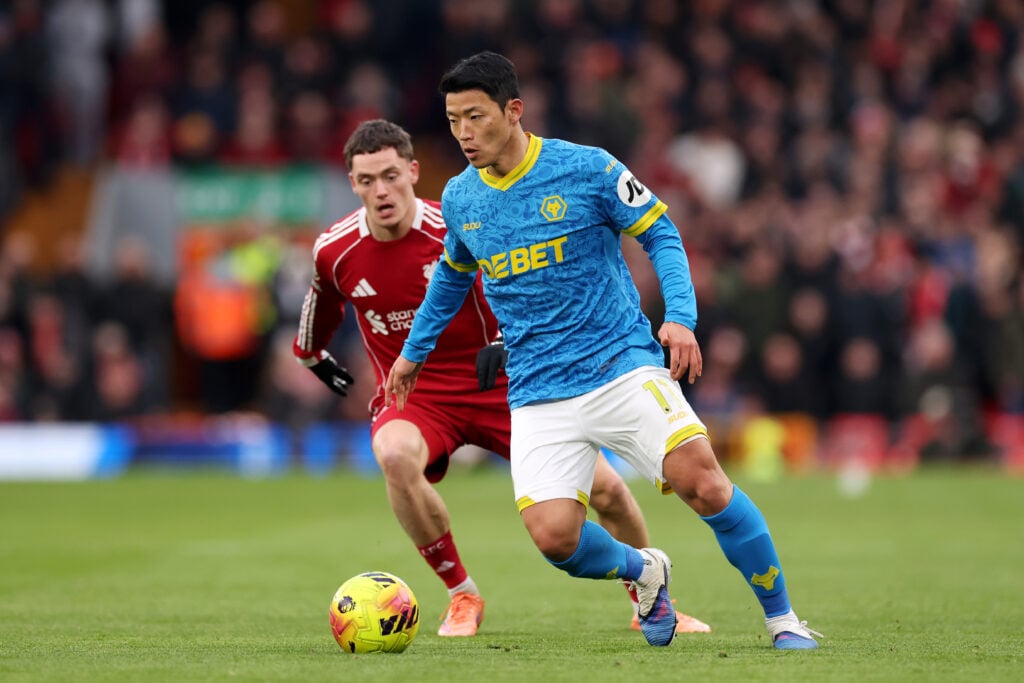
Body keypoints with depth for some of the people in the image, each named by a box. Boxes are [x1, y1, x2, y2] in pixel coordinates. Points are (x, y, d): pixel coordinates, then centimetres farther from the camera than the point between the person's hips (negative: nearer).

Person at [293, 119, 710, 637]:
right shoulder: (334, 251, -9)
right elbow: (321, 304, 16)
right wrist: (311, 356, 30)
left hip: (494, 384, 0)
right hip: (411, 397, 0)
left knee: (604, 486, -7)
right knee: (394, 454, -37)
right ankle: (462, 595, -17)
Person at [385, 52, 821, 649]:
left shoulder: (588, 169, -6)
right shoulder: (459, 198, 7)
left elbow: (661, 235, 2)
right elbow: (452, 275, 28)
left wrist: (681, 316, -13)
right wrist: (414, 351, 36)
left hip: (622, 367, -3)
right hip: (538, 394, 3)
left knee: (702, 483, -21)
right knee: (554, 537, -15)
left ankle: (783, 618, -3)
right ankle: (642, 572, 19)